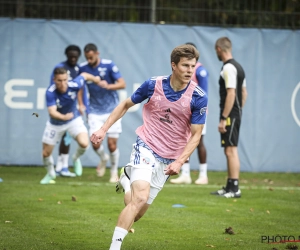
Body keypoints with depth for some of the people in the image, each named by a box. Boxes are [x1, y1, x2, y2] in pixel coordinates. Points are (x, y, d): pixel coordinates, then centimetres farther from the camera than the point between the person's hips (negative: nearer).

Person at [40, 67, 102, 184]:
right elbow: (52, 112, -42)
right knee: (46, 153, 7)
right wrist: (63, 117, -63)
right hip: (55, 123, 0)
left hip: (74, 119, 0)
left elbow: (84, 75, -5)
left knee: (84, 143, -25)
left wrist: (95, 79, 15)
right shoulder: (50, 92, -32)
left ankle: (76, 159, 12)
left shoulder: (74, 85, -27)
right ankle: (50, 174, 40)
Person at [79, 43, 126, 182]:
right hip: (95, 112, 2)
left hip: (111, 110, -2)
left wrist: (108, 86, -31)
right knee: (96, 143, -11)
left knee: (112, 144, -4)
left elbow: (122, 84, -13)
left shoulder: (109, 65, -10)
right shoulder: (83, 68, -1)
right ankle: (103, 159, 23)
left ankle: (114, 171, 19)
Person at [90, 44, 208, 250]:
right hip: (146, 147, -2)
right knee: (140, 197, -26)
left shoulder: (199, 98, -11)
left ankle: (127, 180, 40)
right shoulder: (153, 85, -8)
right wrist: (104, 129, 4)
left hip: (169, 159, 2)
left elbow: (196, 135, -5)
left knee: (137, 214, 7)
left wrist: (179, 162, -18)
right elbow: (126, 105, 9)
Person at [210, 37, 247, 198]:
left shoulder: (228, 68, -15)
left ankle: (234, 189, -11)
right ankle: (229, 187, 20)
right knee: (229, 151, 15)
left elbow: (231, 94, -21)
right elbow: (244, 92, 20)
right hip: (236, 114, 10)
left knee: (231, 150, -10)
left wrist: (223, 118, -21)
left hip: (230, 116, -10)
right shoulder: (237, 66, 15)